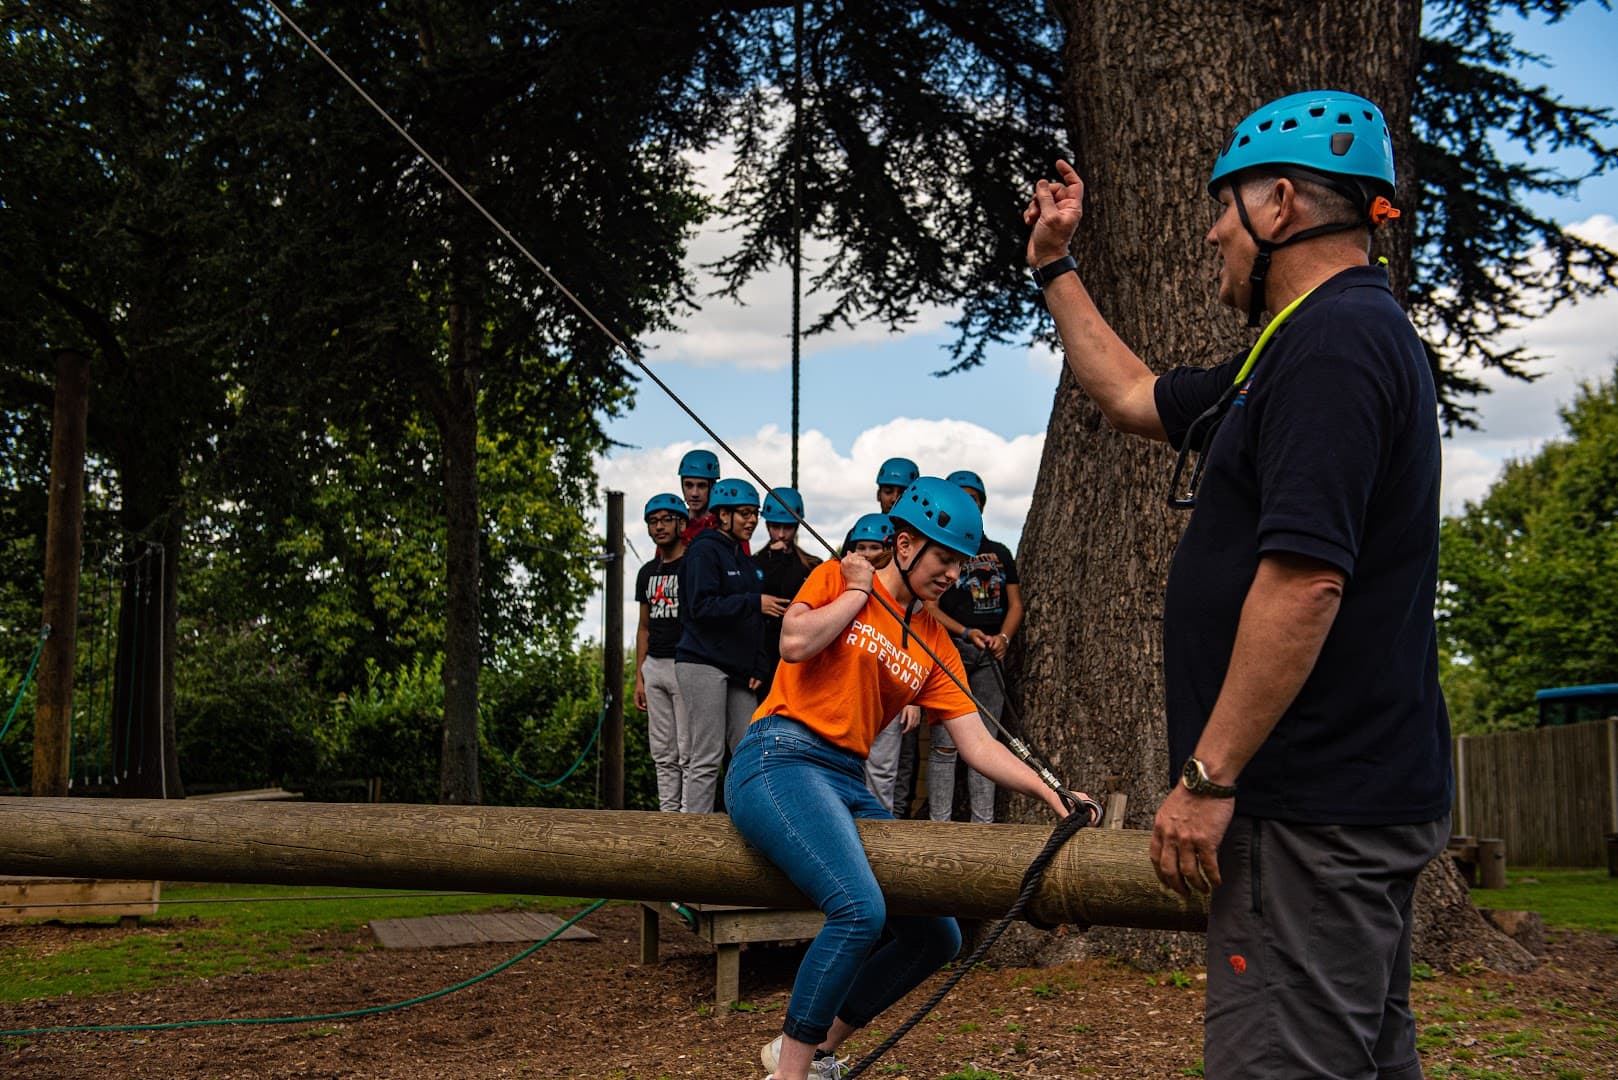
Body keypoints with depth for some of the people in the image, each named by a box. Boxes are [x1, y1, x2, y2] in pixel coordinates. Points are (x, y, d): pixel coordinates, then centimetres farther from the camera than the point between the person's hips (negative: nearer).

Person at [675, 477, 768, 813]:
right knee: (706, 758, -8)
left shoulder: (744, 558, 21)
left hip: (738, 670, 8)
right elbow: (702, 606, -16)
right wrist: (755, 603, -20)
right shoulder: (704, 551, -5)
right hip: (703, 665, -8)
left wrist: (758, 668, 10)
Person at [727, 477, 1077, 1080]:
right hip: (780, 759, -7)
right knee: (860, 910, -30)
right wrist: (856, 590, -3)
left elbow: (977, 745, 9)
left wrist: (1052, 795, -2)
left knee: (938, 937, 2)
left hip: (849, 784, 7)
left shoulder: (936, 645, 16)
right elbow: (795, 644, -16)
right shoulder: (836, 579, 4)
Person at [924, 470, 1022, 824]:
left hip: (990, 656, 5)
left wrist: (1002, 637, -5)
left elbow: (1015, 604, 15)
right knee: (945, 743, -8)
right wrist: (966, 632, -16)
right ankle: (939, 822, -5)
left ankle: (984, 822, 11)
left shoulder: (1000, 553, 19)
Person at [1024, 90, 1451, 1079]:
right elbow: (1133, 396, 30)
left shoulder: (1335, 340, -17)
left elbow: (1305, 579, -25)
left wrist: (1209, 776, -23)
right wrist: (1054, 268, 35)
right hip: (1358, 793, 11)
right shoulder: (1328, 338, 18)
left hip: (1316, 807, -11)